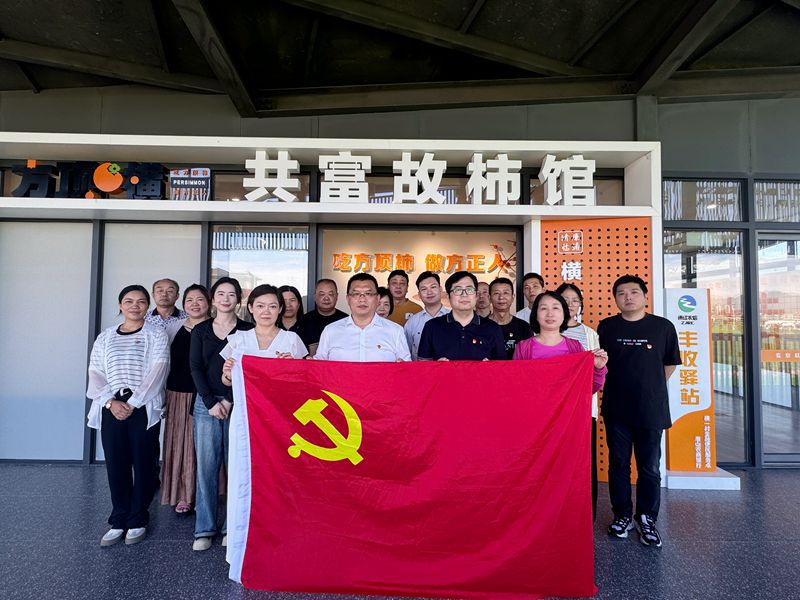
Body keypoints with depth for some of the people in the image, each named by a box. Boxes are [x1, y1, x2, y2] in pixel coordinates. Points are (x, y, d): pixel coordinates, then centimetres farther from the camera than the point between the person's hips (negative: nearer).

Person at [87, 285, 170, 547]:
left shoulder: (156, 335, 1)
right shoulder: (105, 338, 13)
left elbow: (157, 371, -8)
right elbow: (95, 373, 6)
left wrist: (132, 403, -14)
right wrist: (111, 402, -9)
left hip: (144, 408, -3)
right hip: (111, 409, 3)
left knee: (143, 464, 2)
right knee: (115, 465, 6)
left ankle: (138, 520, 17)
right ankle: (118, 521, 21)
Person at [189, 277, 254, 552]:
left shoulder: (248, 330, 4)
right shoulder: (200, 330, 11)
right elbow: (196, 368, 4)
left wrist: (230, 401, -9)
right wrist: (210, 402, -6)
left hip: (238, 403, -2)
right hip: (206, 403, 2)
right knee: (206, 465, 2)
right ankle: (204, 528, 13)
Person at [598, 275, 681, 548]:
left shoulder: (663, 326, -1)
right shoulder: (606, 327, 1)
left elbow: (670, 363, 10)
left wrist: (650, 387, 9)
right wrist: (620, 386, 8)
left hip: (651, 409, 0)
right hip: (616, 410, 1)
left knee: (650, 468, 7)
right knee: (618, 464, 10)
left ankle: (646, 519, 24)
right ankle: (622, 515, 25)